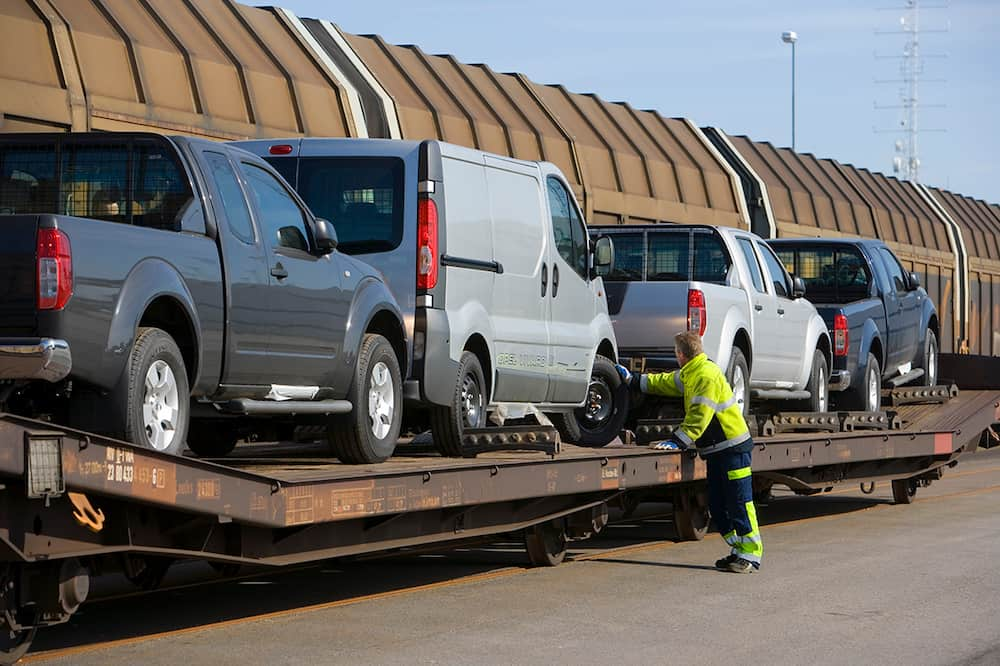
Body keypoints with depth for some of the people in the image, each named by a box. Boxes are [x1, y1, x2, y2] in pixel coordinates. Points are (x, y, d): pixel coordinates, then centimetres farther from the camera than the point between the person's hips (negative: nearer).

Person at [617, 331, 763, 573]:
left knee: (739, 503, -7)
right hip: (716, 449, 10)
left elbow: (699, 416, -25)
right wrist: (632, 380, 29)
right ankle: (740, 550, 16)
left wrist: (678, 441, -27)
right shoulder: (689, 374, 13)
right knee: (717, 504, 10)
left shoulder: (707, 375, -19)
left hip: (733, 447, -10)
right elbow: (664, 383, 28)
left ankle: (750, 554, -4)